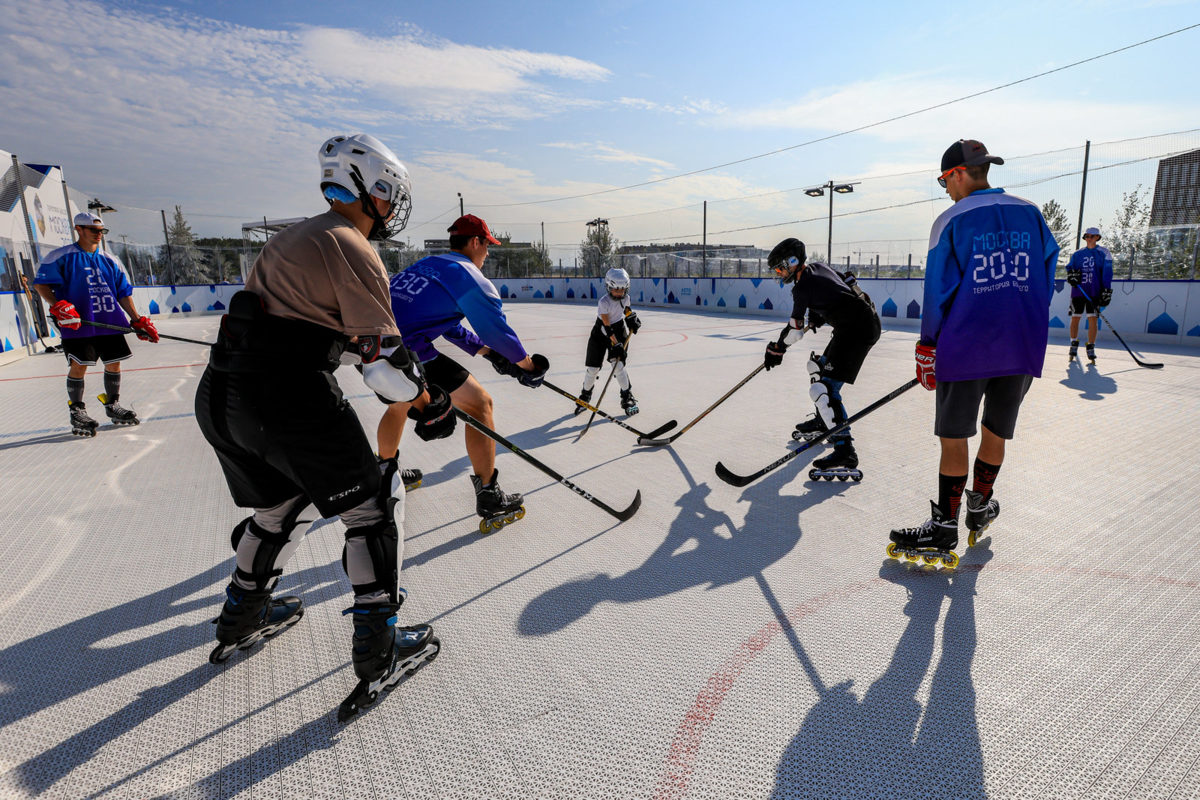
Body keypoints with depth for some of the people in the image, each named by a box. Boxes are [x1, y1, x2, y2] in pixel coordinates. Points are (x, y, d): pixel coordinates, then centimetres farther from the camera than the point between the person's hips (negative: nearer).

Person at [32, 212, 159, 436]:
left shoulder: (110, 261, 15)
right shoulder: (61, 256, 1)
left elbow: (123, 293, 16)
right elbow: (41, 285, -1)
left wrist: (137, 320, 9)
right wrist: (57, 306, -17)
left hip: (110, 323, 5)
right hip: (77, 324, -4)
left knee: (114, 364, 7)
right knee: (78, 367, -6)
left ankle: (112, 405, 25)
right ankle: (77, 411, 9)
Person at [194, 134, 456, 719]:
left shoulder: (295, 236, 19)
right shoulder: (350, 247, -10)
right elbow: (382, 355, -15)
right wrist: (429, 407, 0)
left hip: (220, 393, 10)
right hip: (290, 402, -9)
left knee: (278, 506, 28)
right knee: (372, 511, 3)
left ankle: (241, 618, 47)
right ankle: (378, 650, 8)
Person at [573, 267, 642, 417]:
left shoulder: (625, 297, -8)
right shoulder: (604, 302, -24)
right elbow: (607, 327, -26)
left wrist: (632, 319, -3)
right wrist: (616, 344, -31)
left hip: (619, 329, 3)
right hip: (600, 332, -2)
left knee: (618, 365, -11)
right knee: (593, 368, 0)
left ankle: (628, 398, 1)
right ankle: (585, 396, 24)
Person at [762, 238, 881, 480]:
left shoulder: (803, 287, -13)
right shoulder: (818, 267, 13)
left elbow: (795, 328, -9)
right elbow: (848, 281, 27)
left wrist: (776, 350, 6)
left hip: (856, 330, -11)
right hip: (865, 318, 11)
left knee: (825, 387, -17)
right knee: (819, 366, 25)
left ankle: (845, 453, -22)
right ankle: (823, 422, 39)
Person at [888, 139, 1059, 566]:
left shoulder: (951, 221, -5)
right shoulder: (1031, 214, 10)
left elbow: (938, 290, -6)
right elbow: (1046, 278, 13)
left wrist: (928, 345, 2)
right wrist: (1024, 328, 21)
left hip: (967, 346, -5)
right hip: (1023, 348, 5)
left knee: (954, 437, 1)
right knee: (996, 432, 18)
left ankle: (944, 530, 6)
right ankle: (980, 507, 35)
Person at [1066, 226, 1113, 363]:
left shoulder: (1103, 253, 3)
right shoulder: (1077, 253, 10)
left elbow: (1107, 272, -2)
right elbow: (1069, 266, 10)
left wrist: (1106, 291, -10)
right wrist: (1071, 275, -14)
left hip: (1095, 292, -2)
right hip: (1078, 290, 2)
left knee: (1092, 318, -4)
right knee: (1075, 318, 4)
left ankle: (1091, 348, 2)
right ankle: (1074, 344, 20)